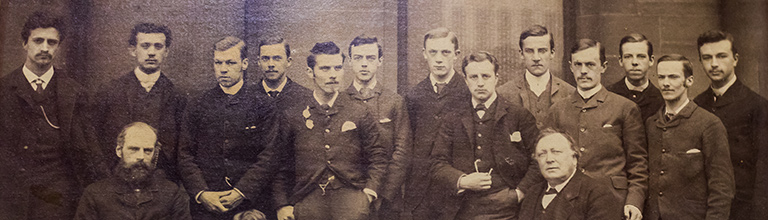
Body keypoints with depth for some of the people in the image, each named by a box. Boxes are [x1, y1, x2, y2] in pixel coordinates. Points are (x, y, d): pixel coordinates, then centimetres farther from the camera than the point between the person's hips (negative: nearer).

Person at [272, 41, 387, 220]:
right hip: (307, 201, 1)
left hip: (350, 198, 0)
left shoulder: (360, 113, 8)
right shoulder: (293, 115, 8)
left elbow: (377, 156, 11)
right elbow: (282, 164, 12)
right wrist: (283, 204, 6)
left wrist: (369, 192, -1)